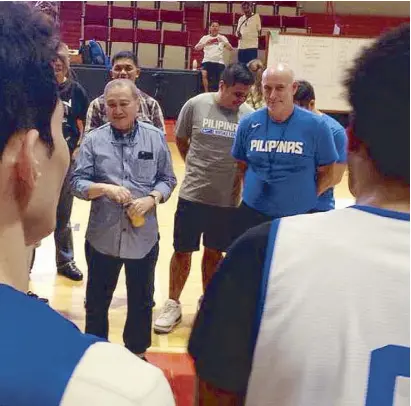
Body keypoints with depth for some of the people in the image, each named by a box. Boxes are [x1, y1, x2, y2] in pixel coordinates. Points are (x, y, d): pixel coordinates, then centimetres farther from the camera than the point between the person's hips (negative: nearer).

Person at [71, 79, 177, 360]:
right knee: (97, 300, 16)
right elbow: (77, 182, -4)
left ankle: (137, 353, 39)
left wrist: (152, 199, -15)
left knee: (141, 300, 17)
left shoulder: (156, 137, -2)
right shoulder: (94, 140, -5)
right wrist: (105, 189, -21)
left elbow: (167, 179, 3)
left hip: (143, 235, 1)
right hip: (103, 235, 0)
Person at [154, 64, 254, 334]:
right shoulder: (196, 105, -8)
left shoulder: (250, 115, -6)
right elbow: (180, 140, 7)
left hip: (228, 199, 1)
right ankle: (173, 305, 26)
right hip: (192, 194, -1)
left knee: (214, 253, 16)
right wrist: (197, 166, 9)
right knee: (183, 251, 9)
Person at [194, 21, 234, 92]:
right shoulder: (205, 37, 12)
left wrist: (222, 41, -19)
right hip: (207, 61, -1)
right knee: (204, 74, -29)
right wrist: (205, 43, -20)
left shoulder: (223, 38, 12)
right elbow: (196, 48, -1)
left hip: (219, 62, 1)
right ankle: (206, 93, -20)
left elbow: (231, 49, -1)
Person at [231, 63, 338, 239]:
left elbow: (327, 173, -2)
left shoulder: (315, 125, -10)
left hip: (298, 218, -2)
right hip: (252, 214, 2)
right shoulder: (248, 124, -3)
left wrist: (305, 198, -5)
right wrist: (254, 190, 2)